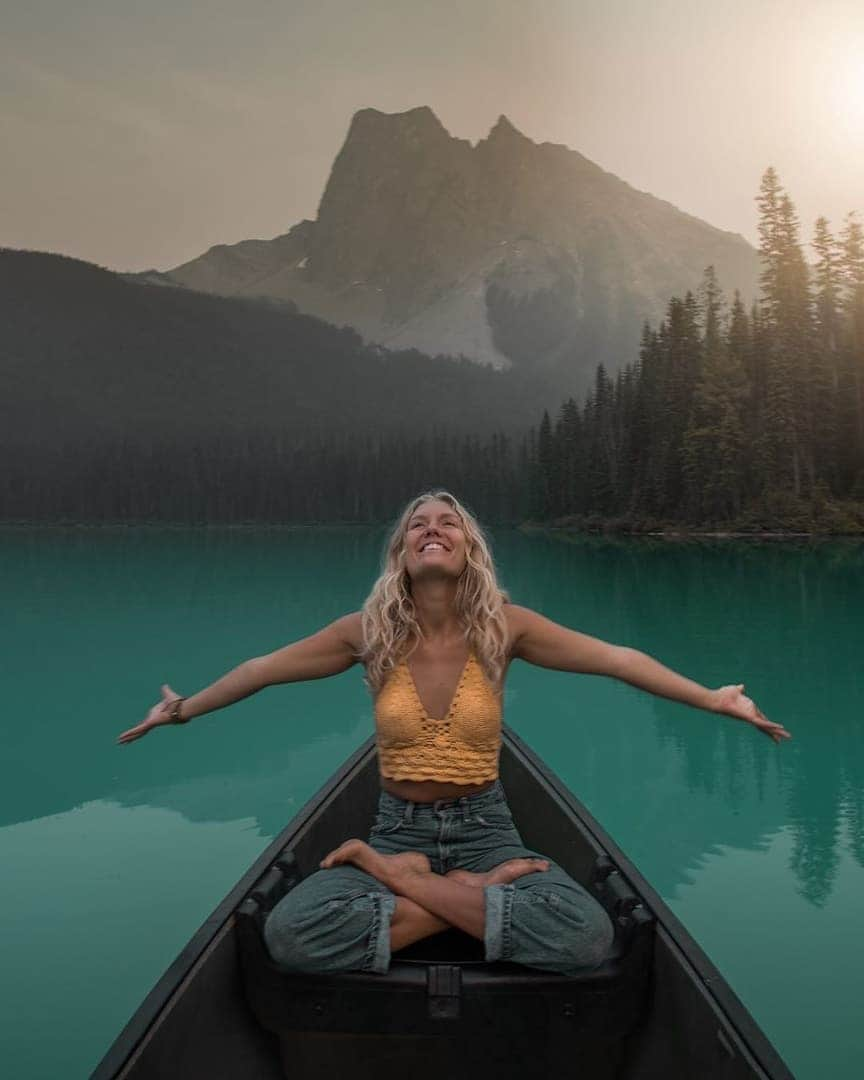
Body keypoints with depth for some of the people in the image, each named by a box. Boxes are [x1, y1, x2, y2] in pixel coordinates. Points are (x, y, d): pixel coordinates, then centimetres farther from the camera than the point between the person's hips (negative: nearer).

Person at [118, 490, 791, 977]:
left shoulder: (503, 627, -9)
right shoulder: (370, 632, -7)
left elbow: (616, 659, -6)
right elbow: (266, 670, 4)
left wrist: (710, 699, -9)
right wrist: (186, 710, 13)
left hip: (485, 828, 1)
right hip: (399, 828, 0)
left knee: (587, 935, -28)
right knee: (290, 934, -28)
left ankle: (398, 881, -12)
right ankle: (474, 896, -12)